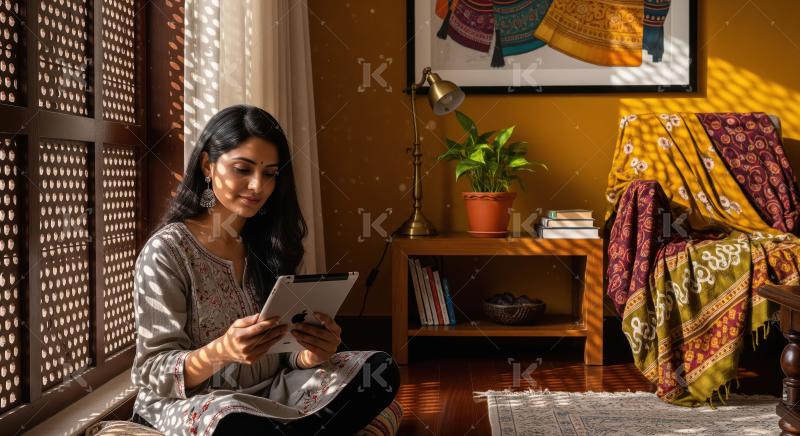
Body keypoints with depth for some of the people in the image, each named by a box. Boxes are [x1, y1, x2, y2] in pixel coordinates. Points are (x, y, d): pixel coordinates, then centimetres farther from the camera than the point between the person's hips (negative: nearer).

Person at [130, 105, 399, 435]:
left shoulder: (269, 245, 7)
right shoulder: (167, 250, -8)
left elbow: (283, 354, 7)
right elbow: (152, 374, -11)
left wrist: (311, 353, -18)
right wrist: (220, 352, -31)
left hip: (267, 393, 6)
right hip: (185, 403, -5)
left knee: (380, 369, -17)